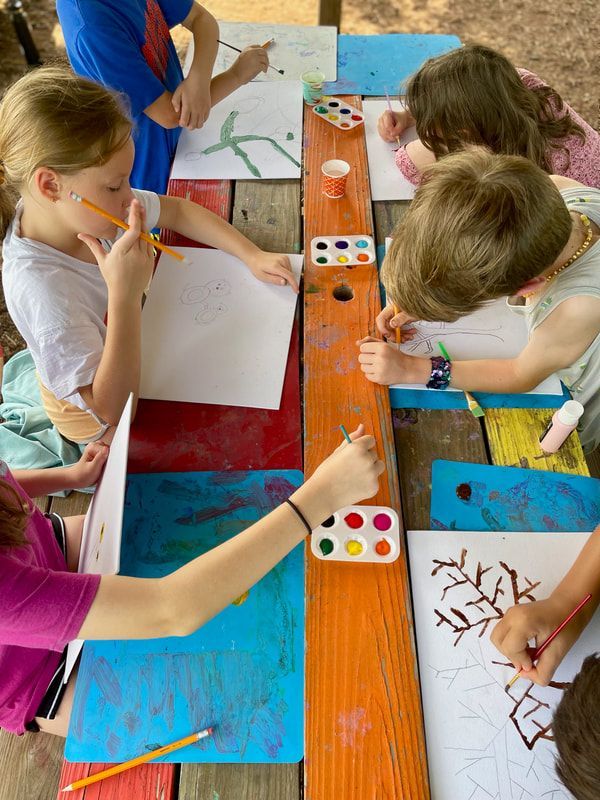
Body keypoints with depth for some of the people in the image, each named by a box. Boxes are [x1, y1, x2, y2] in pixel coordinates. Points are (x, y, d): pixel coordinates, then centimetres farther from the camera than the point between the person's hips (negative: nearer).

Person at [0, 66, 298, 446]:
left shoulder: (74, 206, -18)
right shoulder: (42, 286, -40)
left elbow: (177, 211, -2)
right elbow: (109, 407, -39)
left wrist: (253, 256, -13)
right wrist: (124, 294, -47)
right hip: (104, 425, -6)